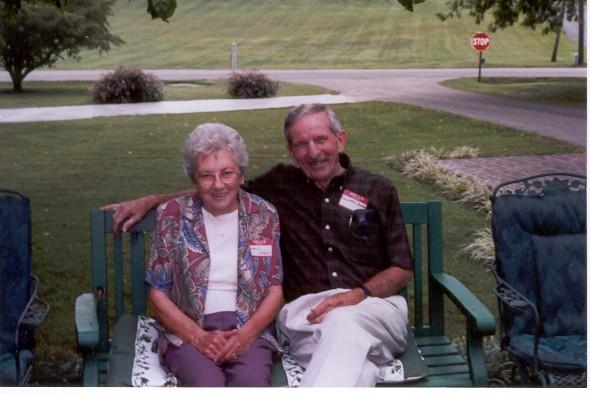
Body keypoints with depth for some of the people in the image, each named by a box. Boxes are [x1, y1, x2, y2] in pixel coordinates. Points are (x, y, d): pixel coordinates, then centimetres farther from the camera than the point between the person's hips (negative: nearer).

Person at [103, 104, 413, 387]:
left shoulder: (378, 191, 12)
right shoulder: (281, 185, 16)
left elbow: (402, 270, 11)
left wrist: (358, 294, -10)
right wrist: (149, 201, 21)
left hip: (373, 306, 0)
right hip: (307, 312, 0)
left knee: (343, 323, -41)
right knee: (355, 369, -38)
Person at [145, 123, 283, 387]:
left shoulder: (264, 215, 8)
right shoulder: (172, 216, 4)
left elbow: (275, 291, 8)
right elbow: (158, 295, 4)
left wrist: (245, 334, -9)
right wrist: (199, 337, -11)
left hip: (249, 330, 1)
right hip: (188, 331, -1)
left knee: (252, 383, -32)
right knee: (207, 385, -32)